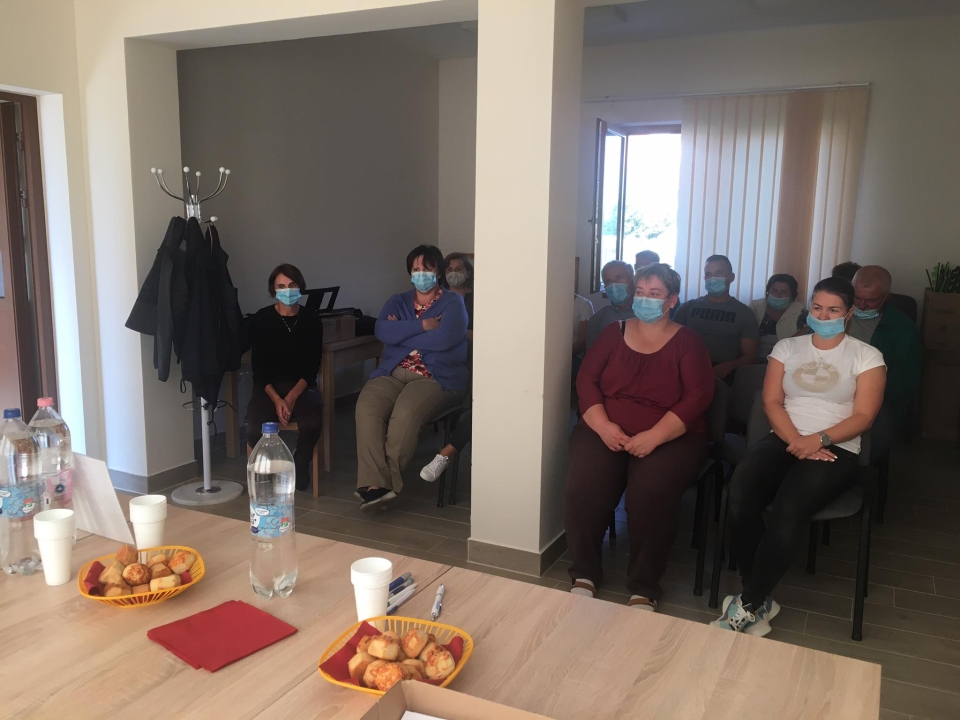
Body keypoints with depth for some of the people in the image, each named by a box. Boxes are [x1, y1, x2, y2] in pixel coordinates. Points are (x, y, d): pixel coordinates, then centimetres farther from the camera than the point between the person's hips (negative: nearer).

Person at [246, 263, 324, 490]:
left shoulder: (311, 319, 0)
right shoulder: (261, 319, -3)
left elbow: (312, 366, -3)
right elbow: (258, 367, -5)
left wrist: (292, 397, -18)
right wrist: (277, 399, -19)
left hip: (302, 386, 0)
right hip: (269, 387, 0)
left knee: (312, 424, -32)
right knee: (254, 430, -29)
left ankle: (300, 464, 1)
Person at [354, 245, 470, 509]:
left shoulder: (452, 302, 6)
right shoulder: (398, 302, 19)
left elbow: (444, 339, -14)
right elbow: (382, 332, -2)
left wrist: (401, 334, -3)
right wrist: (422, 325, -9)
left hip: (437, 377, -4)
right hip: (392, 373, 4)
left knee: (406, 411, -35)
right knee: (366, 407, -28)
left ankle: (388, 481, -23)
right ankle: (374, 482, -31)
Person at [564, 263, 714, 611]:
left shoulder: (687, 342, 6)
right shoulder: (613, 333, 13)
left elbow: (698, 396, -6)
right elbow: (586, 380, 5)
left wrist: (654, 436, -19)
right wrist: (602, 425, -14)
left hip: (670, 437, -2)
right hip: (606, 431, 2)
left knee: (651, 492, -32)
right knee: (584, 487, -27)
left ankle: (644, 589, -14)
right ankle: (584, 575, -6)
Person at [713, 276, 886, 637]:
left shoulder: (866, 356, 7)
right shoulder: (787, 347, 15)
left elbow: (863, 415, -2)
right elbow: (771, 401, 5)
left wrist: (819, 439, -19)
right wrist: (796, 441, -13)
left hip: (836, 449, -2)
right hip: (784, 440, 3)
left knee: (788, 509, -34)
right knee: (739, 496, -30)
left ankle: (748, 605, -20)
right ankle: (760, 600, -17)